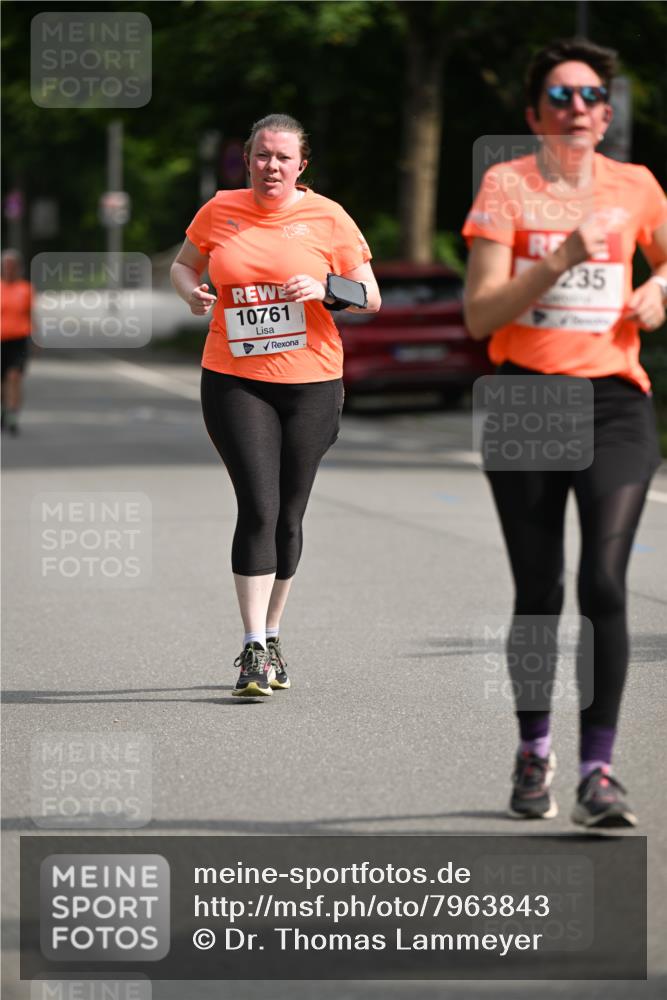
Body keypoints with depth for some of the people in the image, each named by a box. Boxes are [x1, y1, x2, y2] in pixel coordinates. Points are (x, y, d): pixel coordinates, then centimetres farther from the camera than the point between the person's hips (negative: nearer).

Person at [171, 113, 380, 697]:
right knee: (258, 508, -13)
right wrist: (192, 291, -3)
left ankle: (271, 638, 25)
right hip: (235, 381, -1)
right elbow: (183, 264, 20)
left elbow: (371, 297, 5)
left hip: (311, 384, 1)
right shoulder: (219, 211, 4)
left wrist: (325, 291, -15)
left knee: (288, 517, 7)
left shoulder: (327, 218, 0)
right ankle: (253, 650, -12)